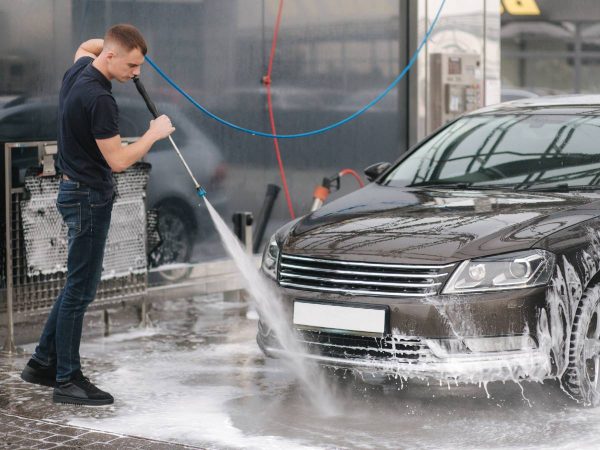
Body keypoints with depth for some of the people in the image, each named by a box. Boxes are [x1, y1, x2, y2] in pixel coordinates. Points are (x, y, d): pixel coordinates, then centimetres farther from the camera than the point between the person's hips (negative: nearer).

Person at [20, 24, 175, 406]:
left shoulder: (79, 69, 4)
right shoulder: (99, 99, -25)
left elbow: (86, 46, 30)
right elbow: (118, 160, -22)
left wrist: (121, 41, 13)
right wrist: (155, 133, -8)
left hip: (79, 191, 10)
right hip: (89, 198, -10)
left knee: (80, 284, 16)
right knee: (81, 288, -3)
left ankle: (44, 362, 22)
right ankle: (67, 380, 5)